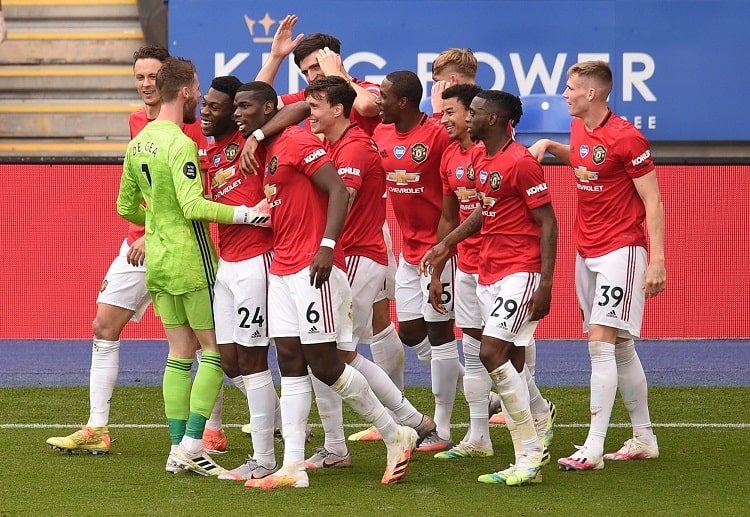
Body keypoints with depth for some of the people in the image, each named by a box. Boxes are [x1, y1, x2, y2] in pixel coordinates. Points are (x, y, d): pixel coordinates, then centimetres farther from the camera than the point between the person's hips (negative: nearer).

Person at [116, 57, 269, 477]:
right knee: (215, 350, 0)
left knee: (180, 354, 11)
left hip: (157, 259, 8)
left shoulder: (139, 143, 10)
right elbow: (194, 206, -27)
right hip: (190, 257, -8)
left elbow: (127, 208, 18)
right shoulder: (180, 145, -17)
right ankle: (192, 444, -6)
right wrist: (244, 214, -25)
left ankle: (178, 449, 10)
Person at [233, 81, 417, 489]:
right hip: (281, 269, 9)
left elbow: (338, 191, -17)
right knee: (290, 363, 3)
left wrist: (326, 245, -26)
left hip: (314, 269, -9)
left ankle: (395, 435, 9)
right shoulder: (268, 152, 17)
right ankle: (292, 467, 1)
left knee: (323, 364, -7)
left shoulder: (300, 143, -10)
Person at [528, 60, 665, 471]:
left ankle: (594, 449, -17)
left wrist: (657, 260, -18)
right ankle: (644, 439, 22)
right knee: (620, 348, 13)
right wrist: (548, 146, 14)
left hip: (621, 251, -8)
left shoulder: (626, 138, -16)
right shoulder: (578, 129, 8)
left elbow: (653, 202, -13)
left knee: (601, 342, -14)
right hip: (586, 252, 8)